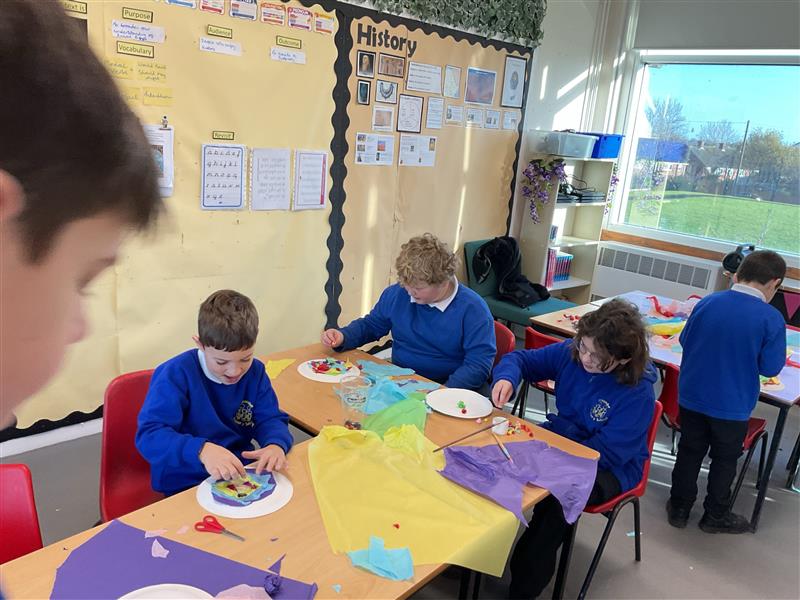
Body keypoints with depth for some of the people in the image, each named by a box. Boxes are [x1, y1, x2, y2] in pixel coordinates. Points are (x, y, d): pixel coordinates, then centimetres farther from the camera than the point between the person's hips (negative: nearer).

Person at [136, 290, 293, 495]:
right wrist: (201, 450, -39)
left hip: (242, 475, 4)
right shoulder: (175, 374, -15)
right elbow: (149, 435, -22)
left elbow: (270, 419, 2)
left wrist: (276, 444, -22)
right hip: (186, 486, -4)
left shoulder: (255, 371, 1)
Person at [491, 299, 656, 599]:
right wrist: (507, 377, -23)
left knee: (555, 495, -35)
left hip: (610, 468, -5)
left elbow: (608, 453, -25)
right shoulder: (571, 352, -10)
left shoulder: (638, 392, -23)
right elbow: (522, 358, 1)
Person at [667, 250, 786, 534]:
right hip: (732, 406, -3)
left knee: (689, 452, 19)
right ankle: (715, 516, 34)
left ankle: (678, 508, 32)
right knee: (724, 460, 18)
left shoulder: (707, 302, -7)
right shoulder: (771, 318, -17)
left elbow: (685, 341, 5)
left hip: (691, 397, 3)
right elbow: (770, 367, -11)